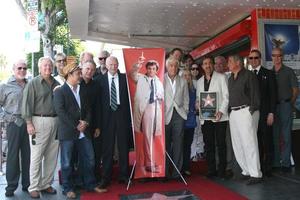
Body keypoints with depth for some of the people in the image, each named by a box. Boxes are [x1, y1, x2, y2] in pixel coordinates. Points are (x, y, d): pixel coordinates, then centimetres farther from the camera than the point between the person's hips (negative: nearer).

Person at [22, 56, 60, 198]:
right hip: (39, 121, -4)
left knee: (52, 156, 9)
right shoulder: (33, 83, 0)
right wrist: (29, 123, -11)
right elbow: (27, 104, -5)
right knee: (36, 156, 0)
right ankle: (34, 187, 11)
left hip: (55, 121, 5)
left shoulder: (57, 84, 12)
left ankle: (46, 184, 21)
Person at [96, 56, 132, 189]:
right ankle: (106, 177, 15)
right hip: (107, 116, 0)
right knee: (107, 147, 4)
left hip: (122, 114, 1)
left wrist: (130, 115, -6)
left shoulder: (124, 78, 4)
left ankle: (124, 175, 20)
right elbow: (99, 101, 2)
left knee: (123, 146, 8)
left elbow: (129, 96, 2)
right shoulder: (100, 80, 3)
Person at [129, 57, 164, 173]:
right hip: (146, 109, -4)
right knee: (148, 137, -5)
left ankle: (149, 161, 21)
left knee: (154, 137, 8)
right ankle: (150, 164, 1)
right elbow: (132, 74, -15)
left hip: (157, 109, 5)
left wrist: (160, 97, 0)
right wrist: (137, 65, -33)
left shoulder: (159, 82, 19)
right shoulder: (140, 78, 6)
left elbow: (162, 97, 23)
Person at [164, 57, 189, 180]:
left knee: (178, 144, 2)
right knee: (165, 144, 1)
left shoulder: (183, 81, 14)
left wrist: (185, 111, 7)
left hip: (179, 115, 3)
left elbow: (186, 99, 16)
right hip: (165, 115, -2)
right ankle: (165, 172, 10)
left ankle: (176, 172, 9)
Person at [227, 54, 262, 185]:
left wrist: (251, 111, -14)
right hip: (233, 113, 8)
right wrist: (229, 111, 8)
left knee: (249, 143, -8)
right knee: (237, 144, 8)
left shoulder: (249, 76, -4)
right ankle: (246, 171, 18)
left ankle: (255, 174, -2)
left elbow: (255, 95, -9)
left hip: (246, 111, -8)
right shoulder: (230, 79, 18)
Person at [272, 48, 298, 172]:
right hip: (272, 107, 3)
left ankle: (286, 163, 5)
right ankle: (275, 162, 15)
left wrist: (290, 104, -3)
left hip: (285, 105, -3)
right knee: (274, 135, 7)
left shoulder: (289, 71, 1)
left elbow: (295, 90, 2)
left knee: (286, 136, -2)